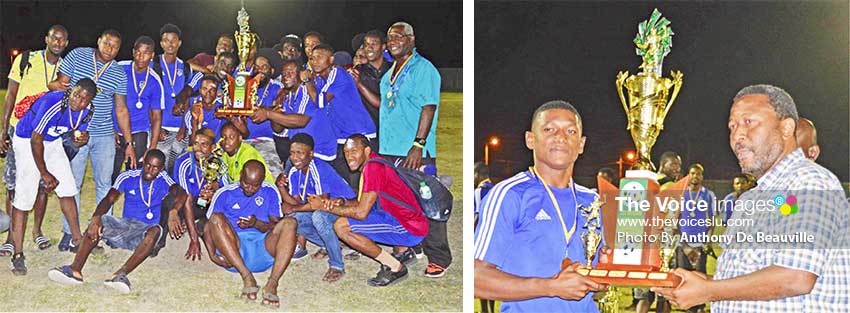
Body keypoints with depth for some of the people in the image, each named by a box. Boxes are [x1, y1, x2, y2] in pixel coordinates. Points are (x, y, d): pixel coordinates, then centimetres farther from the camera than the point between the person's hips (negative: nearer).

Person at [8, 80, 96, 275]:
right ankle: (18, 255, -5)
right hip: (27, 140, -7)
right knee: (24, 197, -11)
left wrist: (82, 139, -20)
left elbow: (75, 141, 6)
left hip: (53, 142, 7)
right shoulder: (52, 103, -33)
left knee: (67, 190, 7)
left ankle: (77, 240, 24)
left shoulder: (86, 111, -11)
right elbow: (36, 140, -24)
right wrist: (44, 173, -16)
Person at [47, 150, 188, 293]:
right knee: (97, 222, -24)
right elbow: (109, 199, -10)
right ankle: (75, 269, -41)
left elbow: (181, 194, -20)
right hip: (125, 224, 2)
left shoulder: (162, 179, -1)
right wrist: (96, 217, -31)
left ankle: (121, 273, -51)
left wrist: (173, 212, -42)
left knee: (156, 230, -37)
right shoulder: (128, 177, 3)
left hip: (145, 231, -2)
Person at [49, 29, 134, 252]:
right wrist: (56, 85, -25)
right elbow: (60, 83, 1)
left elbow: (121, 110, 8)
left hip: (105, 135, 2)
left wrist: (129, 143, 4)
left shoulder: (119, 74, 6)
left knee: (104, 183, 6)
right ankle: (69, 232, 10)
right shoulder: (77, 56, 1)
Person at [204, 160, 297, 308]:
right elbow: (208, 227, 9)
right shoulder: (224, 194, 11)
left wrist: (256, 224, -12)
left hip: (264, 248, 1)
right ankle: (247, 278, -34)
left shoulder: (270, 192, 13)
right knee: (217, 217, -26)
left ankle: (272, 283, -39)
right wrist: (212, 254, -8)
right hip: (232, 249, 0)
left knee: (289, 223, -23)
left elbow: (276, 226, 9)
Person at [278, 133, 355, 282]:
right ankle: (327, 246, 15)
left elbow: (321, 203, -30)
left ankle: (337, 266, -23)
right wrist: (281, 187, -18)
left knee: (319, 216, -36)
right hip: (325, 208, 9)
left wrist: (293, 208, -21)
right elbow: (295, 202, -3)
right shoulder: (294, 172, -1)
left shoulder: (319, 169, -26)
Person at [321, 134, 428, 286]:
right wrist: (342, 203, 1)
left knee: (342, 226, -16)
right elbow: (362, 202, 19)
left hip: (410, 230, -10)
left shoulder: (373, 167, -18)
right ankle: (402, 251, 17)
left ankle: (396, 267, -8)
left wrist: (327, 207, -10)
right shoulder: (369, 164, 12)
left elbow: (361, 212, -20)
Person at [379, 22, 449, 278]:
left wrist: (418, 144, -22)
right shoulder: (390, 73, 19)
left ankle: (439, 258, 1)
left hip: (415, 153, -8)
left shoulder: (423, 69, -8)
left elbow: (428, 108, -16)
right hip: (389, 151, 9)